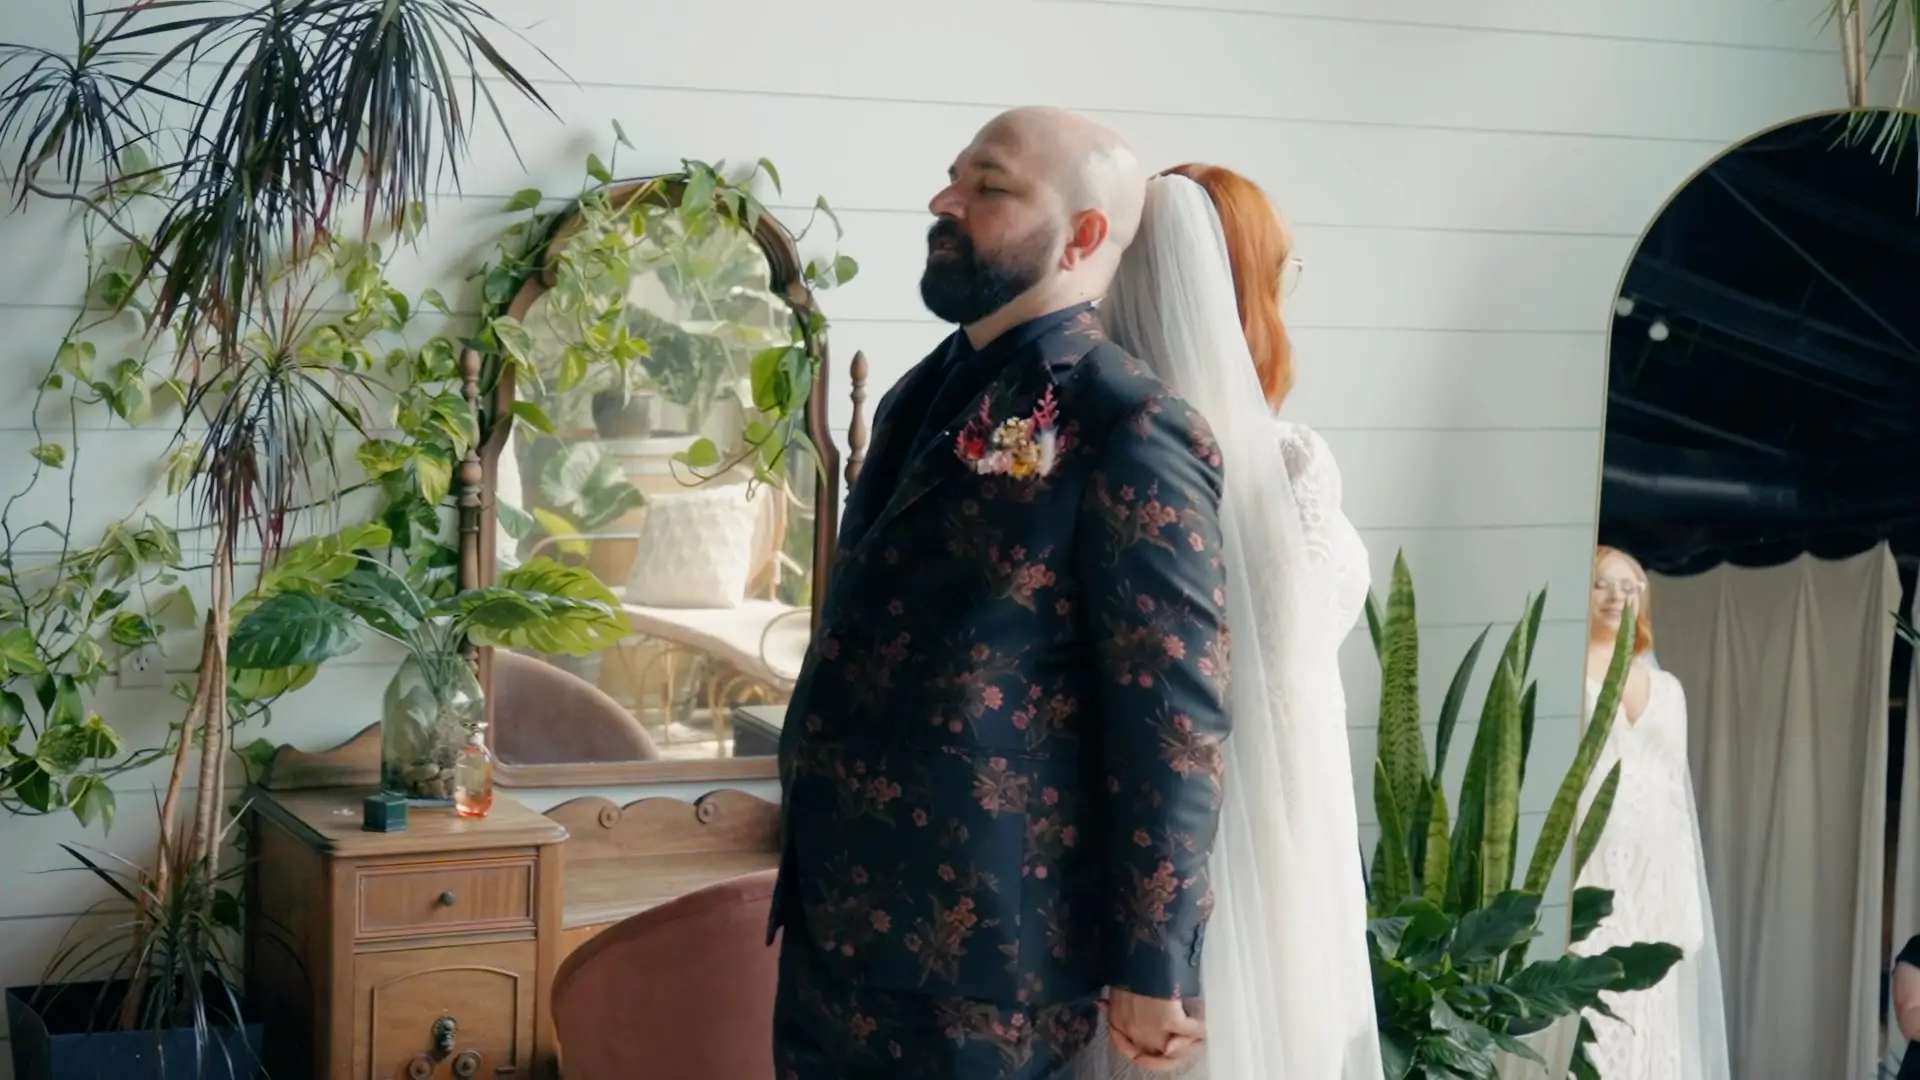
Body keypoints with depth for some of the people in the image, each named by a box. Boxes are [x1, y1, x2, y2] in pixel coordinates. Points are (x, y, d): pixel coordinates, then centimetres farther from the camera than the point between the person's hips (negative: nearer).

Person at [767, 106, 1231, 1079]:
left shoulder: (1128, 430, -13)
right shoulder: (923, 396, 13)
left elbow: (1175, 720, -15)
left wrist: (1150, 968, -14)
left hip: (977, 960, -8)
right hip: (833, 927, 8)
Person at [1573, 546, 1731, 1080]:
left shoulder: (1667, 687, 19)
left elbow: (1677, 793, 19)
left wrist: (1685, 896, 13)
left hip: (1653, 876, 6)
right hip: (1583, 866, -5)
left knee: (1648, 1024, 2)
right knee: (1584, 1013, -12)